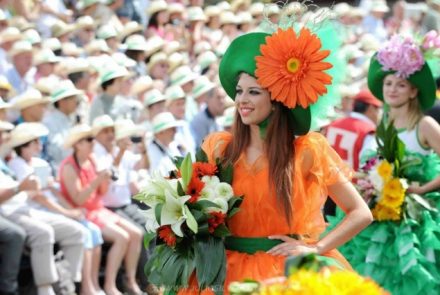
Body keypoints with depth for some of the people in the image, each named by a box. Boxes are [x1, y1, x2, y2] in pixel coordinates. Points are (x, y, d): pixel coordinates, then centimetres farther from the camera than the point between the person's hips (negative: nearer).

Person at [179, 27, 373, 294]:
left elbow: (361, 213, -1)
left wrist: (316, 248, -10)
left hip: (289, 272, -3)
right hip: (231, 271, 3)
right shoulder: (220, 148, 5)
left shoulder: (307, 150, -4)